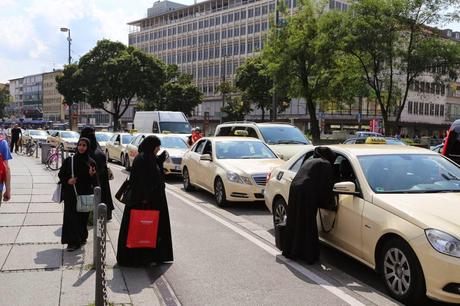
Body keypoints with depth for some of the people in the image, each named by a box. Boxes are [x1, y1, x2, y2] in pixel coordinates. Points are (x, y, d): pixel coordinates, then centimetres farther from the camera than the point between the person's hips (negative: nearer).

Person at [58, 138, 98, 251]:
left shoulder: (91, 162, 2)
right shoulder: (69, 160, 1)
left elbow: (94, 181, 3)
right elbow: (61, 174, 6)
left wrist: (91, 175, -18)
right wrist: (67, 180, -13)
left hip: (85, 194, 1)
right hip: (71, 194, 0)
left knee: (83, 216, 6)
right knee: (71, 216, -4)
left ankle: (81, 238, 24)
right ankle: (72, 242, 4)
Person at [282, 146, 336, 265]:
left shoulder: (309, 161, 26)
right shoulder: (325, 165, 3)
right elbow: (325, 187, -3)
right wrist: (331, 203, 10)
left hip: (294, 189, 7)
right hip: (307, 194, -7)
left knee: (294, 223, 15)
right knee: (308, 225, 0)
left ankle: (290, 251, 23)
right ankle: (309, 256, 6)